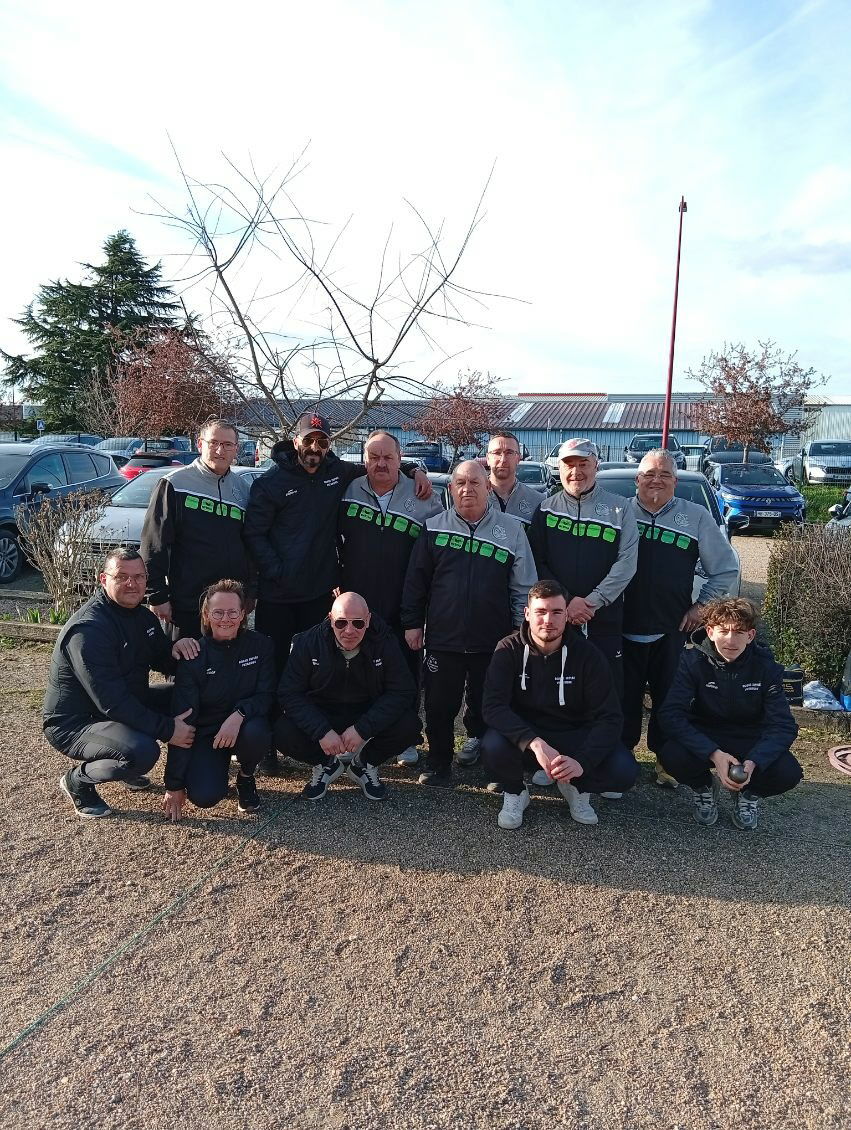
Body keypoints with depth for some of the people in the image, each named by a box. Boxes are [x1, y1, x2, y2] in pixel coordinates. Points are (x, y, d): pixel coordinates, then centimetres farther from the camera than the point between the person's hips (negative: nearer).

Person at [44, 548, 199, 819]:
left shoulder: (143, 616, 3)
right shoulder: (88, 629, -26)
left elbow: (163, 662, 12)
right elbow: (112, 702, -30)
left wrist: (176, 649, -13)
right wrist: (167, 729, -28)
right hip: (74, 723, -9)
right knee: (142, 751, -34)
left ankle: (129, 767, 13)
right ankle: (78, 780, -2)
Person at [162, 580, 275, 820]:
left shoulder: (260, 645, -8)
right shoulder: (193, 655, -12)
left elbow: (267, 695, -8)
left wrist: (239, 714, -32)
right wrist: (174, 785, -15)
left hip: (245, 724, 1)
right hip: (205, 733, 0)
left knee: (256, 733, -35)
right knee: (204, 796, -22)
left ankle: (246, 776, 1)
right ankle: (220, 763, 15)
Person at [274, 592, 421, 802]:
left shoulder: (385, 642, -15)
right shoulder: (308, 642, -15)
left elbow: (402, 691, -16)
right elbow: (289, 693, -15)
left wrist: (362, 729, -26)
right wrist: (322, 732, -27)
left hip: (368, 715, 0)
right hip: (320, 716, 0)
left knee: (409, 725, -26)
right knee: (283, 733, -28)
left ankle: (365, 764, 5)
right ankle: (325, 765, 6)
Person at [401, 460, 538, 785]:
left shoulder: (511, 529, 0)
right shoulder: (434, 527, 3)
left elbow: (524, 589, 3)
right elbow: (415, 581, 8)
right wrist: (412, 623, 6)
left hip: (493, 643, 0)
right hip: (442, 639, 1)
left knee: (487, 705, 11)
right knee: (440, 706, 9)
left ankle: (480, 739, 36)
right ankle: (439, 764, 27)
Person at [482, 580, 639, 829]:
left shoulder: (587, 655, -11)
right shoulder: (509, 650, -13)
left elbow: (609, 716, -15)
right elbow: (493, 705, -23)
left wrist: (582, 761, -32)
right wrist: (535, 743, -39)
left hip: (575, 736, 1)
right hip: (524, 737, -1)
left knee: (625, 770, -24)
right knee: (493, 745, -33)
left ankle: (576, 788, 11)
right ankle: (515, 793, 2)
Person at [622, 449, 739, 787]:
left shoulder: (696, 517, 4)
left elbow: (726, 569, 9)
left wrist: (701, 606, 3)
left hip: (672, 630, 1)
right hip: (622, 626, 0)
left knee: (669, 696, 8)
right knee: (625, 696, 8)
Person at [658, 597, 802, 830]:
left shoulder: (766, 666, -13)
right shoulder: (694, 660, -17)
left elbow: (783, 725, -16)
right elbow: (671, 715, -24)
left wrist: (753, 762, -34)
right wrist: (714, 754, -37)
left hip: (751, 742, 1)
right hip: (704, 739, -1)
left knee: (788, 773, -28)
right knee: (672, 756, -32)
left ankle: (749, 792, 9)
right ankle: (705, 787, 5)